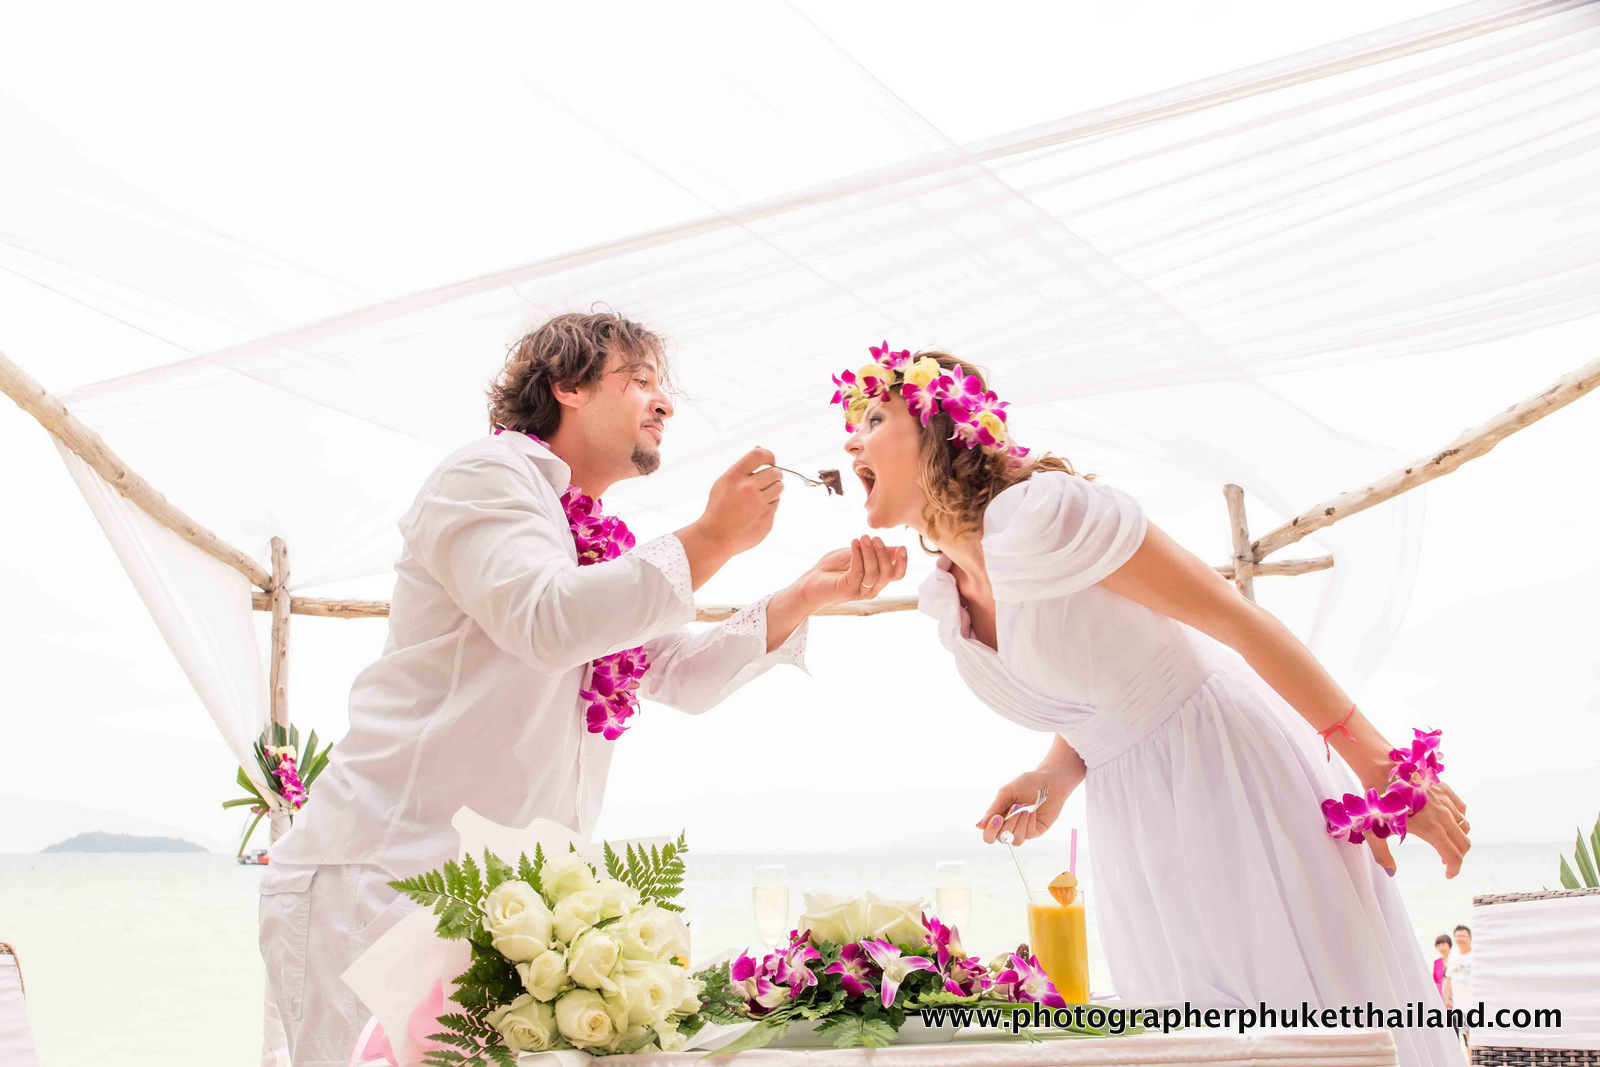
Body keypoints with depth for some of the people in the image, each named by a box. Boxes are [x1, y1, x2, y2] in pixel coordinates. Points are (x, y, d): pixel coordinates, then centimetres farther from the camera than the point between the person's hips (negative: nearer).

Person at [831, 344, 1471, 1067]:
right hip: (1134, 825, 8)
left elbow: (1241, 621, -20)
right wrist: (1051, 780, -7)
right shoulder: (946, 601, 3)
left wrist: (1379, 770, -17)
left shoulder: (1036, 511, -22)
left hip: (1230, 775, -7)